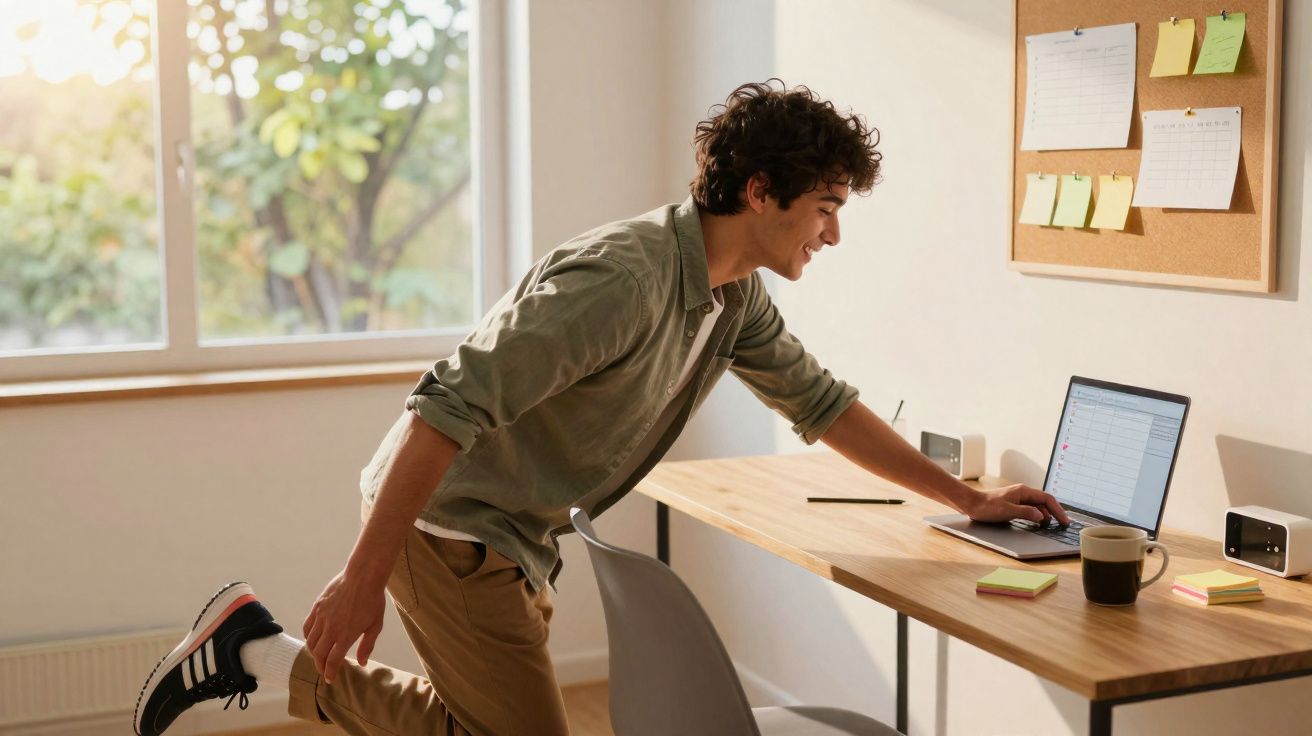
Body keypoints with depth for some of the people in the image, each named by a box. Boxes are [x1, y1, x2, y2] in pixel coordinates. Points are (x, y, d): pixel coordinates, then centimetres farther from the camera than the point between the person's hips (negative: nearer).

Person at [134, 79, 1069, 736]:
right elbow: (453, 404, -30)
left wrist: (967, 498, 17)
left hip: (519, 539, 9)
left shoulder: (737, 297, 4)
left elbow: (821, 402, 17)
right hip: (450, 525, -9)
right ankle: (270, 654, -1)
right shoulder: (623, 278, -27)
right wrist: (363, 578, -30)